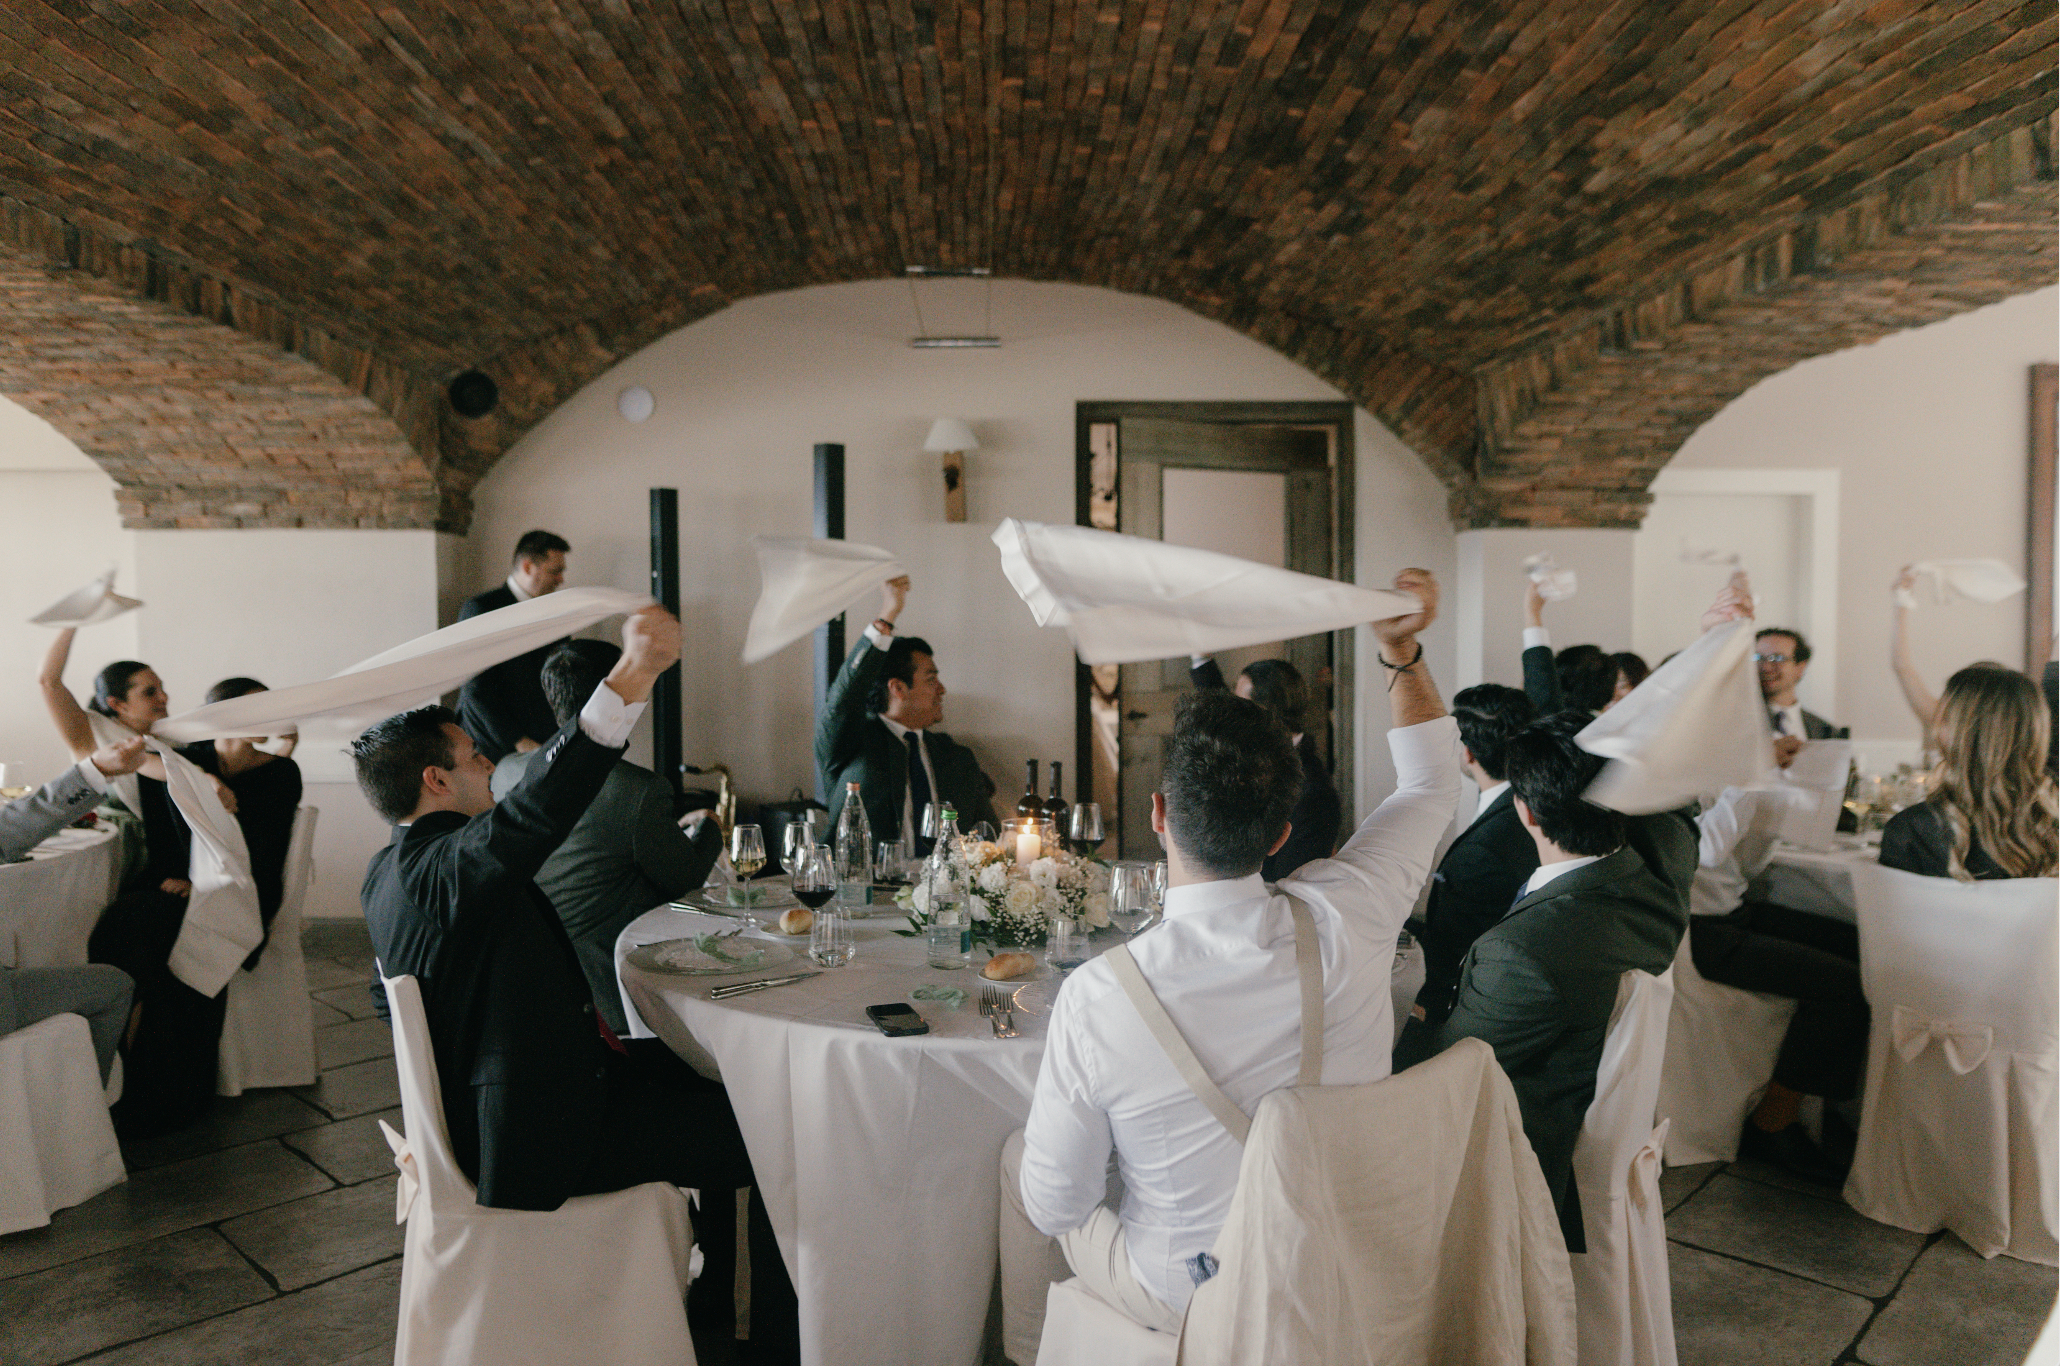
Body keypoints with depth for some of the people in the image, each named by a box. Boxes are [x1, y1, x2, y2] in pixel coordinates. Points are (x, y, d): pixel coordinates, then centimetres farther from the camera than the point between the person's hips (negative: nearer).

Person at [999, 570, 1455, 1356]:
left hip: (1192, 1298, -4)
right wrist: (1401, 650, -8)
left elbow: (1058, 1206, -17)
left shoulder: (1097, 999, -33)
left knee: (1020, 1157, 21)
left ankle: (1025, 1353, 46)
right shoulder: (1345, 923, -24)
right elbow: (1431, 782, -3)